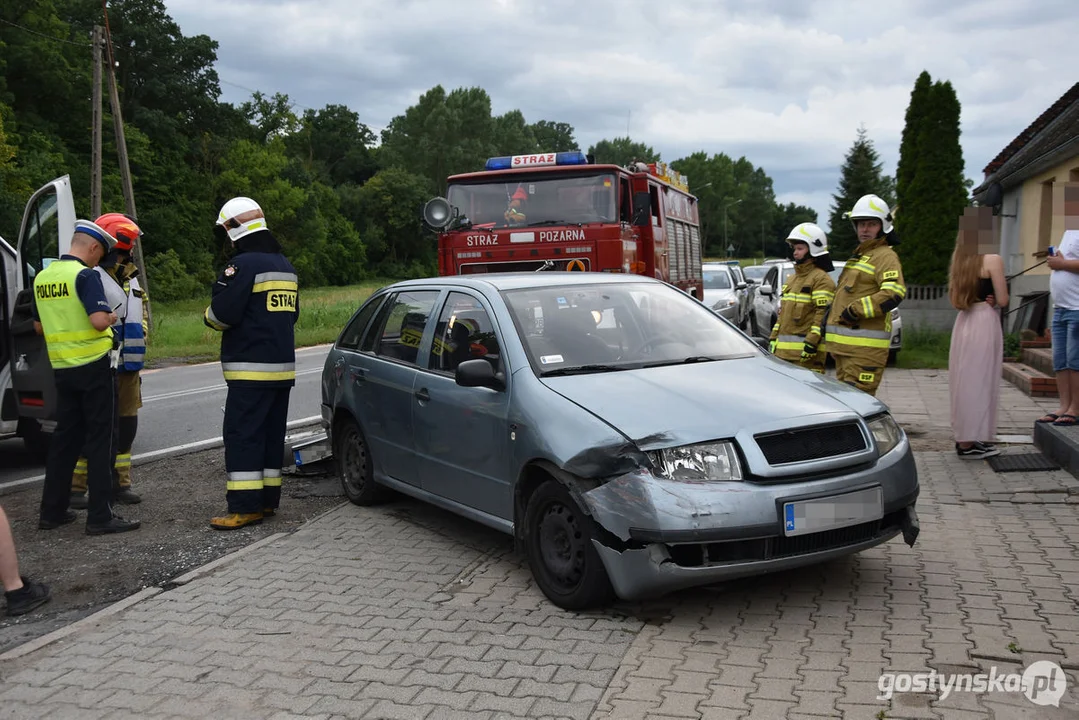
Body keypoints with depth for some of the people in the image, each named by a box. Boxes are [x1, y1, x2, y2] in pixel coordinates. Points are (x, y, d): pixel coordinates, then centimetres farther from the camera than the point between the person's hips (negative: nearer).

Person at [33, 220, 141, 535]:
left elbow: (39, 325, 19)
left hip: (62, 367, 7)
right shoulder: (85, 275, -14)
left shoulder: (43, 277, 10)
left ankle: (52, 511, 19)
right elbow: (99, 320, -24)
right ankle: (100, 516, -1)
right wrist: (111, 317, -4)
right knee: (99, 439, -2)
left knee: (65, 436, 15)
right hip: (92, 365, -7)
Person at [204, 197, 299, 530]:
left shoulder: (243, 264, -12)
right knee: (272, 434, 12)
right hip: (282, 366, 9)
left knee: (243, 435, -6)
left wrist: (208, 316, 4)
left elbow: (222, 313, -17)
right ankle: (268, 500, 18)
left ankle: (245, 507, -7)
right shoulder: (286, 266, 16)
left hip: (251, 369, -9)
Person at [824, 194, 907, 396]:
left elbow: (894, 294, -21)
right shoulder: (858, 256, 24)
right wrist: (831, 317, 23)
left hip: (864, 346, -10)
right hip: (844, 343, 10)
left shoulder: (885, 256, -6)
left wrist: (855, 310, -21)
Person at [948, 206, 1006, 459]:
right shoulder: (992, 259, -11)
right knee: (978, 381, -2)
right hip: (985, 323, -7)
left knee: (965, 381, 13)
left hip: (963, 322, 7)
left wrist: (983, 297, 3)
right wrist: (994, 298, 9)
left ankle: (964, 438, 20)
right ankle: (970, 442, 2)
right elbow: (1002, 300, -11)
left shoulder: (960, 259, 10)